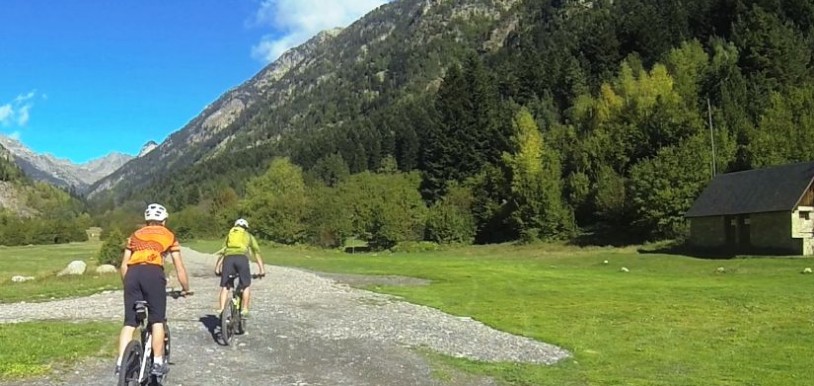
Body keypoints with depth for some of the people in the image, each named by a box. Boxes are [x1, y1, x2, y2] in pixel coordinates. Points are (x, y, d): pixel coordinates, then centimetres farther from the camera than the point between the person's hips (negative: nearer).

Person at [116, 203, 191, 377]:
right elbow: (179, 267, 22)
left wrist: (127, 284, 35)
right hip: (153, 274, -3)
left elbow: (124, 265, 23)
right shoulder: (169, 235, 22)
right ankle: (158, 363, 7)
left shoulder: (135, 235, 28)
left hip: (133, 274, 3)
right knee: (157, 320, 8)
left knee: (129, 322, 9)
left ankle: (121, 363, 3)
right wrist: (186, 289, 32)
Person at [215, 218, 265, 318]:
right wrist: (262, 269, 21)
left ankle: (221, 309, -3)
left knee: (224, 286, 9)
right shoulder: (249, 236, 30)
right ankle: (244, 309, 5)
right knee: (246, 286, 14)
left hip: (228, 258, 1)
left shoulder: (230, 235, 33)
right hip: (242, 258, -1)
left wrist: (217, 268, 22)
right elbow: (256, 252, 23)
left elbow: (222, 252, 24)